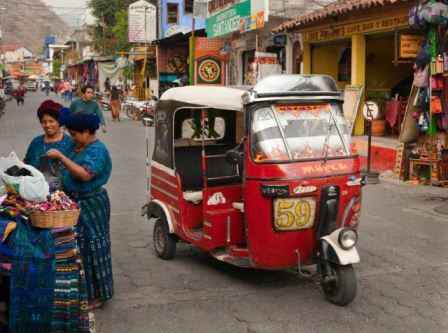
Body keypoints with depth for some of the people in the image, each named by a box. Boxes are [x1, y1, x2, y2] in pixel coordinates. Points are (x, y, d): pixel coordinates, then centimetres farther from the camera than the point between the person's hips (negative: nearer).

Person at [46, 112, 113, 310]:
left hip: (91, 205, -9)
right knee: (79, 246, 15)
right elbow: (70, 172, 17)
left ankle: (97, 295, 12)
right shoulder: (77, 147, 9)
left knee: (92, 248, 0)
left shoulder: (97, 150, -17)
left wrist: (60, 157, -28)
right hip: (75, 203, 9)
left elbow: (85, 174, -30)